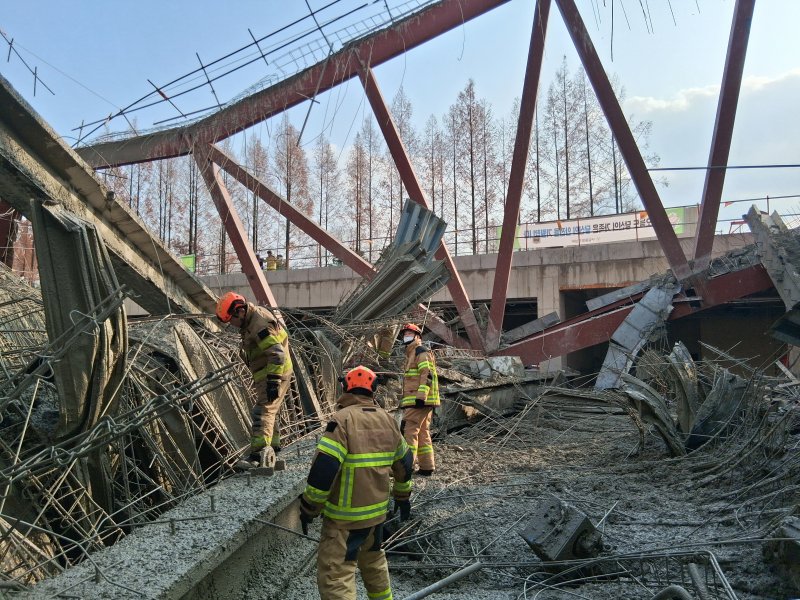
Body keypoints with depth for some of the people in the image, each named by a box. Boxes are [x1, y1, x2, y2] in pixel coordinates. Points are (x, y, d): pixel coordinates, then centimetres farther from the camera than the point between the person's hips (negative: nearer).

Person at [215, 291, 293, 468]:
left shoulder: (260, 325, -23)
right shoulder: (252, 319, 11)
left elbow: (277, 354, -30)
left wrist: (273, 381, -33)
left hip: (274, 374, -11)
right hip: (268, 374, 11)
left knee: (262, 412, -16)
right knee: (270, 411, 20)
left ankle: (260, 451, -22)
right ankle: (273, 445, 33)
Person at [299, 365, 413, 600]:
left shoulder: (343, 419, -17)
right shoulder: (387, 420, 3)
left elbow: (324, 467, -23)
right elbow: (404, 461, 13)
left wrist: (309, 507, -11)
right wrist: (403, 494, 27)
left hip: (345, 515, -7)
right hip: (377, 509, 7)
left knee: (334, 574, -1)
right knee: (372, 558, 28)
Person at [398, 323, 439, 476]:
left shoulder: (421, 351, -6)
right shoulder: (412, 353, 25)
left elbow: (427, 375, -18)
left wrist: (421, 397, -25)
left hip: (419, 401, -10)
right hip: (423, 402, 10)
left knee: (408, 431, -11)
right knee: (423, 433, 11)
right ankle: (427, 467, 16)